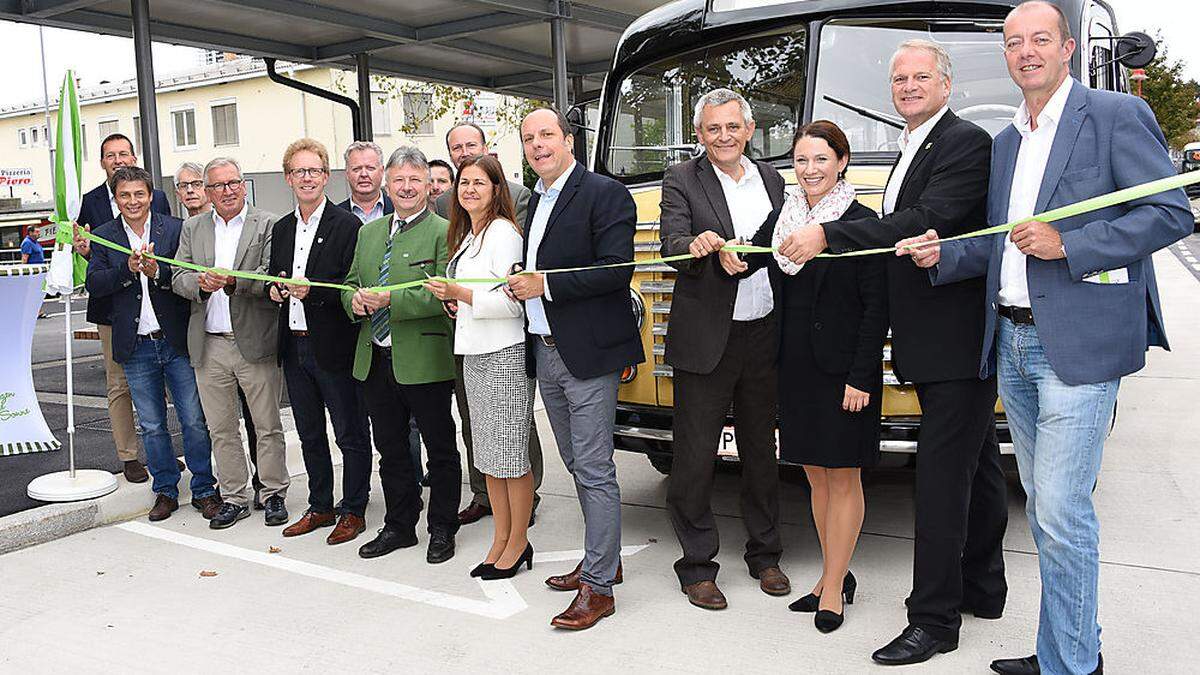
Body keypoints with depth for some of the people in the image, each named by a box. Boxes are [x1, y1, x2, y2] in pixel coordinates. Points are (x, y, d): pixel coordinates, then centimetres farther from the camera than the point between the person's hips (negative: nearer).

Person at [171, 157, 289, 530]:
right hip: (209, 344, 4)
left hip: (254, 341, -4)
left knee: (268, 426, 5)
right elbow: (178, 277, 5)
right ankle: (234, 497, 23)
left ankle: (274, 494, 19)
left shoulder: (268, 225, -2)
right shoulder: (193, 228, 12)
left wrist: (232, 282, -28)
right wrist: (200, 283, -17)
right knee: (221, 429, 11)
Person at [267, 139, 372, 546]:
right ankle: (320, 507, 29)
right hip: (294, 346, 7)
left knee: (351, 435, 4)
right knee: (310, 435, 16)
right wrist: (275, 290, 0)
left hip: (333, 347, -7)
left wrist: (312, 290, -25)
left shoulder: (347, 226, -8)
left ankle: (353, 511, 17)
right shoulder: (281, 229, 14)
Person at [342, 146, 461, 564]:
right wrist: (355, 300, -5)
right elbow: (350, 283, 18)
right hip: (375, 361, 7)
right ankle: (399, 526, 31)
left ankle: (442, 530, 21)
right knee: (391, 450, 16)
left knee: (440, 449, 7)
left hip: (424, 361, -6)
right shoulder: (368, 233, 15)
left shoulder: (443, 232, -7)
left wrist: (389, 300, -23)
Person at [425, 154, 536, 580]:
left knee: (511, 455, -1)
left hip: (504, 355, -9)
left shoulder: (503, 232, -11)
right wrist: (452, 300, 10)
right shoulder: (466, 235, 18)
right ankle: (501, 539, 24)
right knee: (488, 455, 14)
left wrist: (460, 293, -20)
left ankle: (518, 542, 13)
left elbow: (511, 301, -17)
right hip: (475, 354, 9)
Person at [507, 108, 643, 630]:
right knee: (578, 467, 17)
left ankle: (597, 587, 4)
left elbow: (616, 270, -18)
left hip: (588, 354, -9)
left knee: (594, 472, -4)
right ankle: (602, 559, 31)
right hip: (545, 353, 9)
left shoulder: (605, 194, -9)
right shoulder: (536, 201, 17)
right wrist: (521, 283, 3)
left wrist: (544, 285, -17)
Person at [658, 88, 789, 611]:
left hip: (763, 336, 5)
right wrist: (694, 245, -39)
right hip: (705, 339, -4)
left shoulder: (770, 178, 13)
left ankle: (764, 554, 31)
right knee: (695, 457, 1)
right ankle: (697, 565, 16)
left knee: (761, 450, 15)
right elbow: (671, 246, -16)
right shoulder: (682, 181, -1)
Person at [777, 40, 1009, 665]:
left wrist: (829, 234, -30)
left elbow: (928, 220, -26)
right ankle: (983, 588, 32)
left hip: (959, 341, -10)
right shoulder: (911, 150, 18)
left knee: (942, 473, -7)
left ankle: (934, 618, 3)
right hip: (933, 342, 10)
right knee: (975, 466, 18)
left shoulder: (966, 142, -11)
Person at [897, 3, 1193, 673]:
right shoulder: (1005, 142, 18)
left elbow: (1172, 213, -9)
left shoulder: (1117, 114, -2)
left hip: (1080, 346, -7)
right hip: (1013, 344, 7)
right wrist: (945, 254, 1)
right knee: (1041, 507, 14)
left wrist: (1068, 244, -17)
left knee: (1062, 510, -7)